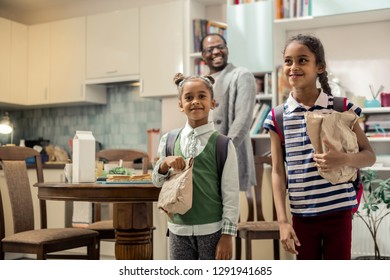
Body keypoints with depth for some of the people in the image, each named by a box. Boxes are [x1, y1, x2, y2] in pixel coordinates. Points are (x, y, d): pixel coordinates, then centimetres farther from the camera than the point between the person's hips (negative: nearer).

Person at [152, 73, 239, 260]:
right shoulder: (169, 140, 3)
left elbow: (230, 193, -6)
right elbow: (157, 182, 11)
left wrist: (227, 234, -8)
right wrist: (165, 164, -10)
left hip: (212, 230, -3)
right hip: (179, 229, 3)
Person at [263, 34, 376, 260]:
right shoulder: (278, 117, -1)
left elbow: (370, 156, 1)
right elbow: (278, 172, 0)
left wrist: (344, 159, -22)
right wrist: (283, 221, -5)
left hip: (339, 211, -1)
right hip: (302, 215, 1)